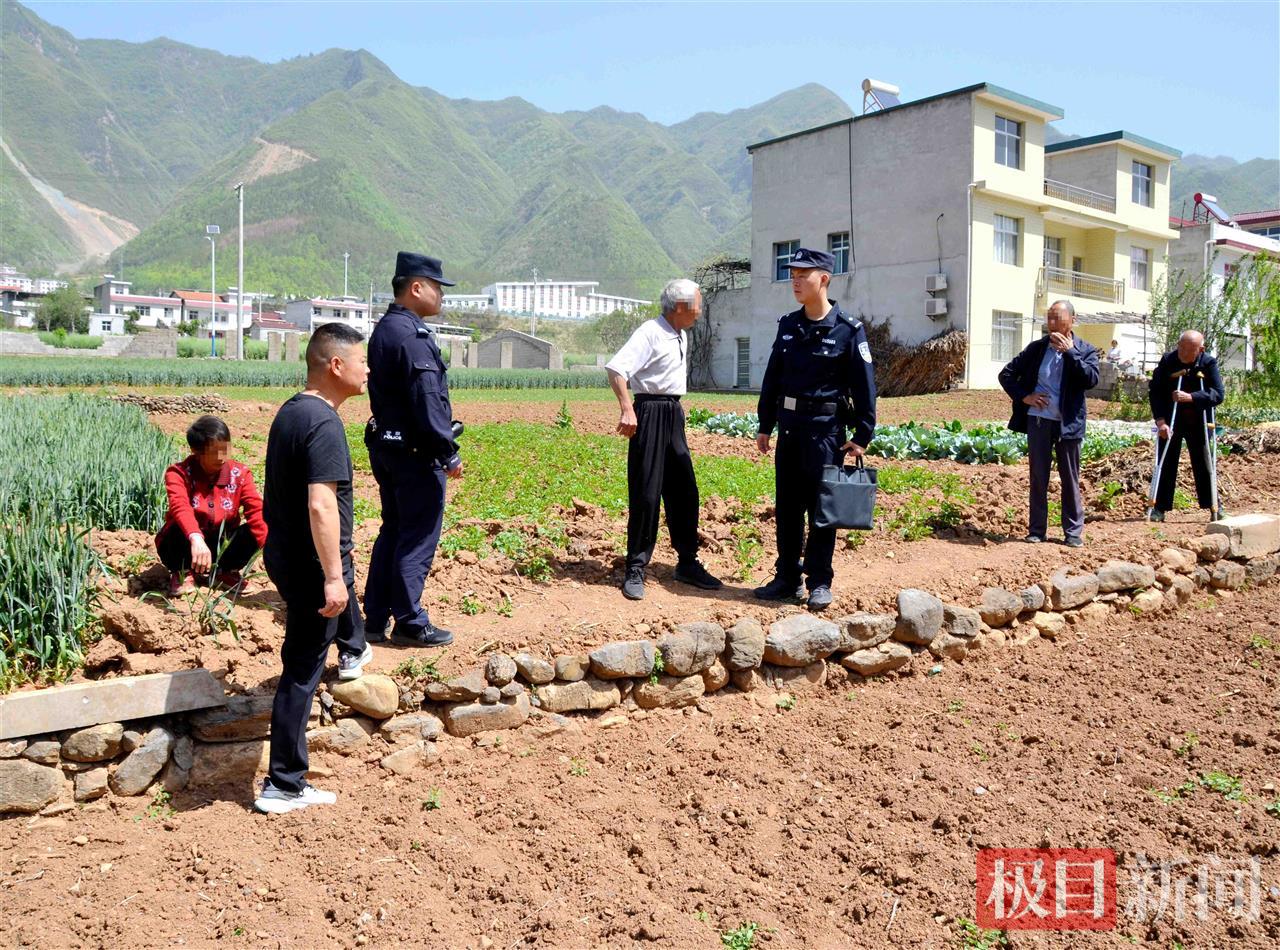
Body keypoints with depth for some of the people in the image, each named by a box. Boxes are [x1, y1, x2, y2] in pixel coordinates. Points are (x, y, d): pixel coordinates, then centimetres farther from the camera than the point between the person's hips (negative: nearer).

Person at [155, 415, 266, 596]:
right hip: (186, 546, -2)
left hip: (220, 547, 3)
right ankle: (182, 573, -3)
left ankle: (220, 571, 2)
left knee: (253, 533, -25)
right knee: (181, 529, -35)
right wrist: (196, 539, -58)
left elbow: (256, 510, -22)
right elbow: (180, 508, -37)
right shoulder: (179, 473, -17)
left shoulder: (240, 473, -8)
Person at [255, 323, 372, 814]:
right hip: (311, 566, -10)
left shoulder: (289, 412, 7)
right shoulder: (323, 423, -24)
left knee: (342, 584, 38)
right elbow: (321, 505, -31)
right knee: (301, 671, -1)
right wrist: (332, 577, -28)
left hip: (283, 554, 10)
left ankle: (353, 653, 66)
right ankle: (283, 786, 10)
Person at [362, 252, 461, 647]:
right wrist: (449, 454, -16)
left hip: (385, 447, 10)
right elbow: (428, 401, -22)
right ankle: (409, 623, 8)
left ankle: (375, 619, 22)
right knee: (418, 538, 0)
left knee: (392, 530, 16)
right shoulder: (413, 334, -18)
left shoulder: (383, 330, 14)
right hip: (415, 452, -10)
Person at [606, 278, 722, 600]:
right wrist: (627, 410, -33)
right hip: (650, 412, -9)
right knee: (646, 493, -6)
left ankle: (687, 563, 22)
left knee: (684, 491, 11)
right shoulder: (650, 332, -13)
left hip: (674, 413, 9)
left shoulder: (681, 337, 15)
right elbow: (616, 368, -24)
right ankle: (635, 570, 3)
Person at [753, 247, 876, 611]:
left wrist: (862, 436, -9)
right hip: (789, 428, 6)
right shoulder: (788, 325, 8)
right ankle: (787, 578, 21)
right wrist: (765, 426, 12)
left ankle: (819, 583, 13)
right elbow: (772, 378, 13)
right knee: (786, 506, 10)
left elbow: (865, 386, -6)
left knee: (822, 509, 2)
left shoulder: (848, 330, -8)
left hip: (826, 431, -5)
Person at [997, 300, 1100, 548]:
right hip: (1038, 420, 1)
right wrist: (1023, 397, -2)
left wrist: (1069, 351, -16)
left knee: (1070, 479, 6)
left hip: (1068, 423, -1)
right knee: (1038, 478, 6)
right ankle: (1036, 530, 14)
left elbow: (1091, 380, -15)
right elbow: (1006, 374, 10)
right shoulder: (1036, 348, 6)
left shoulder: (1085, 350, 2)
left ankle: (1073, 532, 14)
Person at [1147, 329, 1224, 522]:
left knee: (1203, 464, 8)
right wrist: (1160, 420, -19)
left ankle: (1213, 506, 18)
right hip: (1170, 422, 0)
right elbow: (1154, 391, -10)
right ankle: (1160, 507, 7)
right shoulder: (1167, 361, -10)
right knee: (1167, 464, 2)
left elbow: (1218, 394, -16)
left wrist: (1190, 397, -30)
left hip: (1198, 422, 0)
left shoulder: (1208, 363, -10)